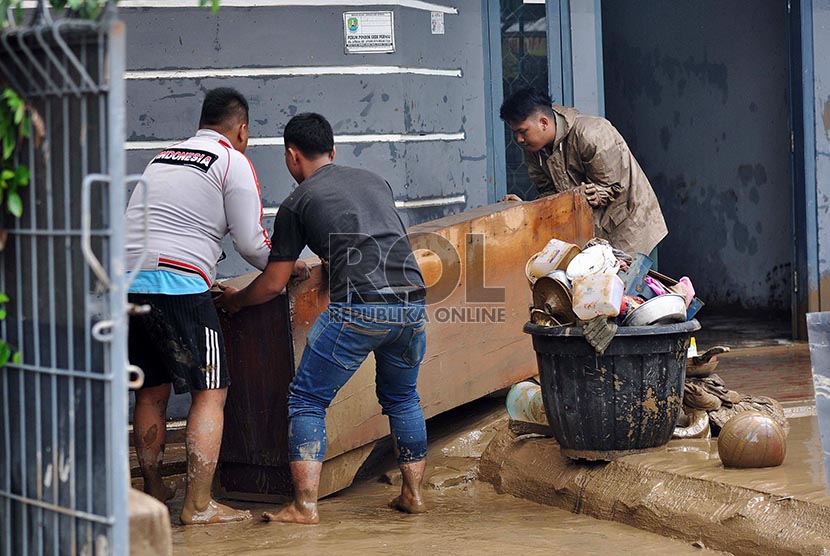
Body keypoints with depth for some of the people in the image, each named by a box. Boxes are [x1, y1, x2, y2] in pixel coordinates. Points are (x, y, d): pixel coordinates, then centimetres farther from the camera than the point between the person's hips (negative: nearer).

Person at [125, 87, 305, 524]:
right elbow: (251, 244, 2)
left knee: (151, 391, 18)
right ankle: (198, 505, -5)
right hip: (177, 285, -7)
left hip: (125, 281, 7)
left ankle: (154, 492, 26)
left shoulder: (160, 159, 24)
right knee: (210, 392, 0)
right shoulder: (233, 162, 4)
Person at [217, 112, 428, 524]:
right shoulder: (374, 181, 24)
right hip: (412, 302, 5)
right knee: (401, 398, 26)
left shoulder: (297, 203, 10)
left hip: (358, 310, -5)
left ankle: (305, 505, 0)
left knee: (306, 400, 7)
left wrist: (234, 301, 34)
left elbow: (273, 284, 14)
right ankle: (413, 494, 25)